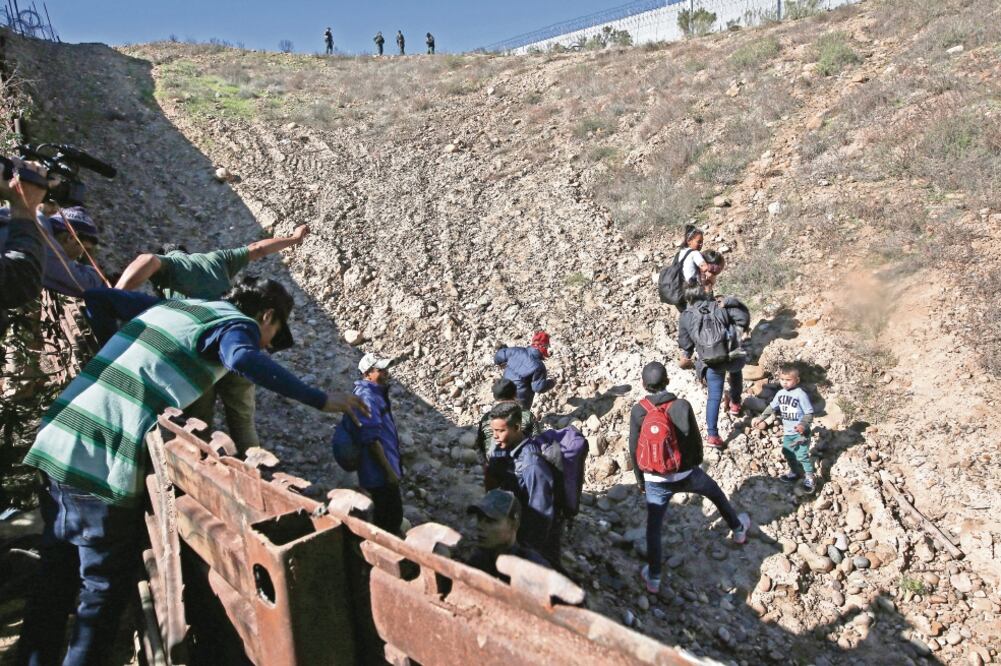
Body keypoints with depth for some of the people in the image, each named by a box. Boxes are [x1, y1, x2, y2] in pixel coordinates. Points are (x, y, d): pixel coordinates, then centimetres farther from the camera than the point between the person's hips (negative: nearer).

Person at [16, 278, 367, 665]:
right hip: (105, 463, -8)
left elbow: (98, 297, 25)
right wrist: (319, 400, -24)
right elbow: (243, 359, -28)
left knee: (56, 581, 21)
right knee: (105, 590, 9)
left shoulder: (171, 305, 19)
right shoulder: (238, 323, -4)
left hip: (56, 443, 8)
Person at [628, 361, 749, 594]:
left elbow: (634, 449, -7)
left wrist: (640, 479, 8)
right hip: (685, 474, 1)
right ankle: (738, 529, 54)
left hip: (656, 481, -1)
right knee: (716, 492, 31)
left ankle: (653, 579, 22)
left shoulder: (638, 411, -16)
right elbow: (695, 438, -5)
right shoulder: (682, 406, -16)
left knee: (653, 528, 13)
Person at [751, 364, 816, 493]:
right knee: (787, 453, 18)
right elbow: (771, 407, 16)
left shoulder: (801, 395, -20)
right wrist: (760, 418, 15)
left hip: (800, 432, -7)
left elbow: (809, 413, -19)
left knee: (802, 455, -5)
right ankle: (795, 472, 38)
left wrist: (803, 425, -33)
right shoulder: (780, 393, 2)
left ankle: (810, 478, 12)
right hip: (787, 431, 7)